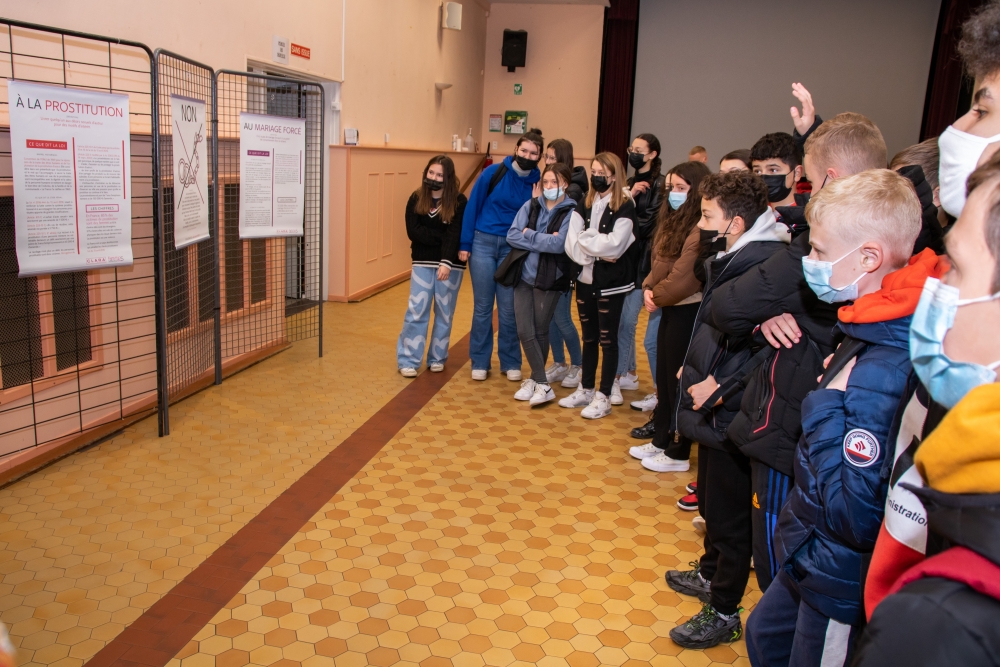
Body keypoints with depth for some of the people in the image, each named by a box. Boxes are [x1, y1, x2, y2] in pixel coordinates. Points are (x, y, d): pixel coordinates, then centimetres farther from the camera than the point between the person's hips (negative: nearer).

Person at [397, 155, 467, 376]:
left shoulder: (458, 201, -6)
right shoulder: (416, 198, 1)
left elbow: (454, 234, -15)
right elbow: (413, 231, -8)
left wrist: (446, 262, -26)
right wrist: (440, 237, -17)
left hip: (451, 264, -1)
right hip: (422, 262, 1)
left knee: (444, 313, 8)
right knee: (416, 311, -2)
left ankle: (437, 358, 21)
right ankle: (408, 360, 4)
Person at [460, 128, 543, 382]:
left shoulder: (537, 182, -3)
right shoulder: (493, 172, -7)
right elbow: (473, 206, -2)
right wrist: (464, 243, -4)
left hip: (513, 248, 1)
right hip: (483, 243, -1)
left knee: (508, 309, 6)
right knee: (482, 306, 6)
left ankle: (510, 362, 19)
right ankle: (480, 362, 17)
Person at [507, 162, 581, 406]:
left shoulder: (571, 213, -5)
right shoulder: (530, 206, 6)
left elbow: (559, 244, -20)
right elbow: (512, 236, -5)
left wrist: (529, 235, -11)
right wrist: (544, 240, -14)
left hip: (550, 280, -3)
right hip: (524, 276, 4)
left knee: (540, 331, 7)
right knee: (524, 332, -2)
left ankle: (535, 380, 21)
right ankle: (543, 385, 6)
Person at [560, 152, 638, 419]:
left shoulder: (625, 206, -8)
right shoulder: (586, 204, 9)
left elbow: (613, 245, -19)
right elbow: (571, 242, -2)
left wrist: (585, 239, -9)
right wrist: (595, 252, -16)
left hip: (611, 283, -6)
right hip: (585, 279, 6)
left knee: (607, 340, 2)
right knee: (589, 337, 15)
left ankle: (603, 398, 11)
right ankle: (586, 389, 27)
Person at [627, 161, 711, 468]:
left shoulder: (700, 229, -20)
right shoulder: (674, 221, 12)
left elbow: (683, 276, -22)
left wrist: (657, 296, -8)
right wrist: (648, 287, -3)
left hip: (687, 311, -9)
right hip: (670, 308, 9)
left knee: (679, 381, 1)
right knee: (663, 377, 17)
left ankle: (678, 454, 15)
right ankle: (660, 440, 32)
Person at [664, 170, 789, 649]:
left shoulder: (762, 264, -24)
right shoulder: (732, 257, 7)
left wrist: (722, 387, -24)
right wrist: (696, 366, 8)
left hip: (730, 415, -10)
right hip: (714, 410, 10)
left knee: (728, 514, 7)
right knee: (712, 502, 26)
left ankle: (724, 614, 24)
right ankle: (710, 575, 48)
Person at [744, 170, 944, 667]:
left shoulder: (886, 374, -33)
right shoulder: (872, 331, -4)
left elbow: (855, 514, -32)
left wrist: (824, 408, -26)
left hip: (844, 587, -9)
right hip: (814, 557, 9)